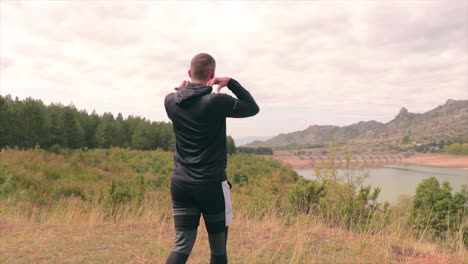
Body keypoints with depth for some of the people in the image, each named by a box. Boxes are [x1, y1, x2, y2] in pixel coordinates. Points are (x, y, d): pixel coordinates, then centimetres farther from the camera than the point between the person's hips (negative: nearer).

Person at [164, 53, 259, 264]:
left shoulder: (171, 101, 2)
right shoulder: (217, 101, -13)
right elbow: (253, 108, 2)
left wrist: (182, 90, 13)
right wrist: (231, 82, -1)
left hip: (180, 183, 5)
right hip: (212, 184, -4)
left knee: (182, 246, 8)